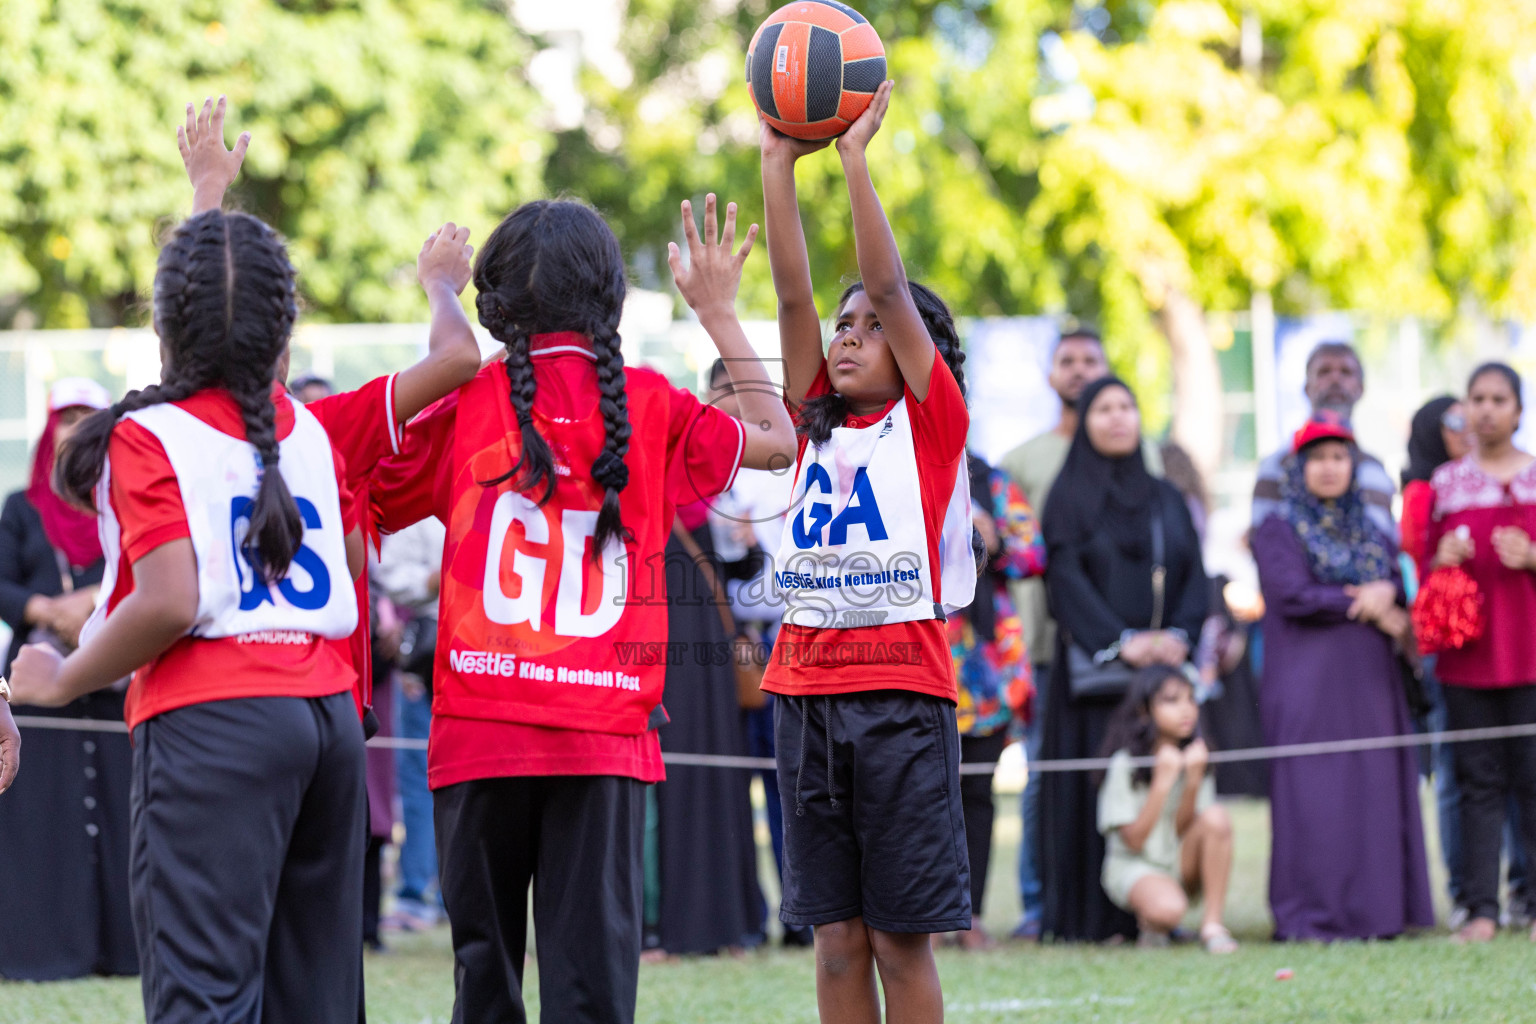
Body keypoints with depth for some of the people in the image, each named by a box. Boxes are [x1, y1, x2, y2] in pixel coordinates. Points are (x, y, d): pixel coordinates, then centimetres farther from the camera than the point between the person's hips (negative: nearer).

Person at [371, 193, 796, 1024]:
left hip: (480, 731, 0)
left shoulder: (465, 403, 1)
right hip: (607, 735, 0)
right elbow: (774, 438, 19)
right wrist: (719, 312, 27)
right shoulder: (647, 405, 2)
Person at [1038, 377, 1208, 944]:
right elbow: (1067, 577, -8)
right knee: (1096, 788, -8)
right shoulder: (1070, 497, 3)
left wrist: (1177, 635, -9)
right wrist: (1121, 641, -19)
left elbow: (1194, 575, 10)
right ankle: (1092, 916, -7)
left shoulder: (1166, 499, 17)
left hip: (1164, 663, 4)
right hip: (1094, 667, -4)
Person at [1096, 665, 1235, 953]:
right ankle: (1150, 925, 1)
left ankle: (1212, 925, -17)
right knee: (1168, 909, -38)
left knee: (1216, 817, -25)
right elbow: (1134, 840, -16)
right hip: (1135, 866, -5)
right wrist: (1162, 783, -23)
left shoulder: (1195, 757, 1)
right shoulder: (1124, 764, -13)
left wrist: (1193, 780, -19)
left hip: (1183, 867, 5)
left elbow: (1183, 831, -5)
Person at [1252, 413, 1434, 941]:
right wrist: (1369, 610, -8)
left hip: (1369, 685, 5)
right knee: (1315, 798, -9)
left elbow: (1405, 589, 9)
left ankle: (1372, 909, 4)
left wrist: (1387, 593, -14)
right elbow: (1294, 596, -11)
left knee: (1376, 794, 1)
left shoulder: (1370, 534, 18)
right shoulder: (1279, 531, 2)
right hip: (1310, 684, -5)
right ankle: (1310, 915, -8)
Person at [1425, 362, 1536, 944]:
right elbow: (1426, 571, 15)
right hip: (1468, 653, 2)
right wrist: (1442, 561, -7)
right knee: (1478, 780, 0)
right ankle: (1482, 908, 0)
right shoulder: (1446, 483, 11)